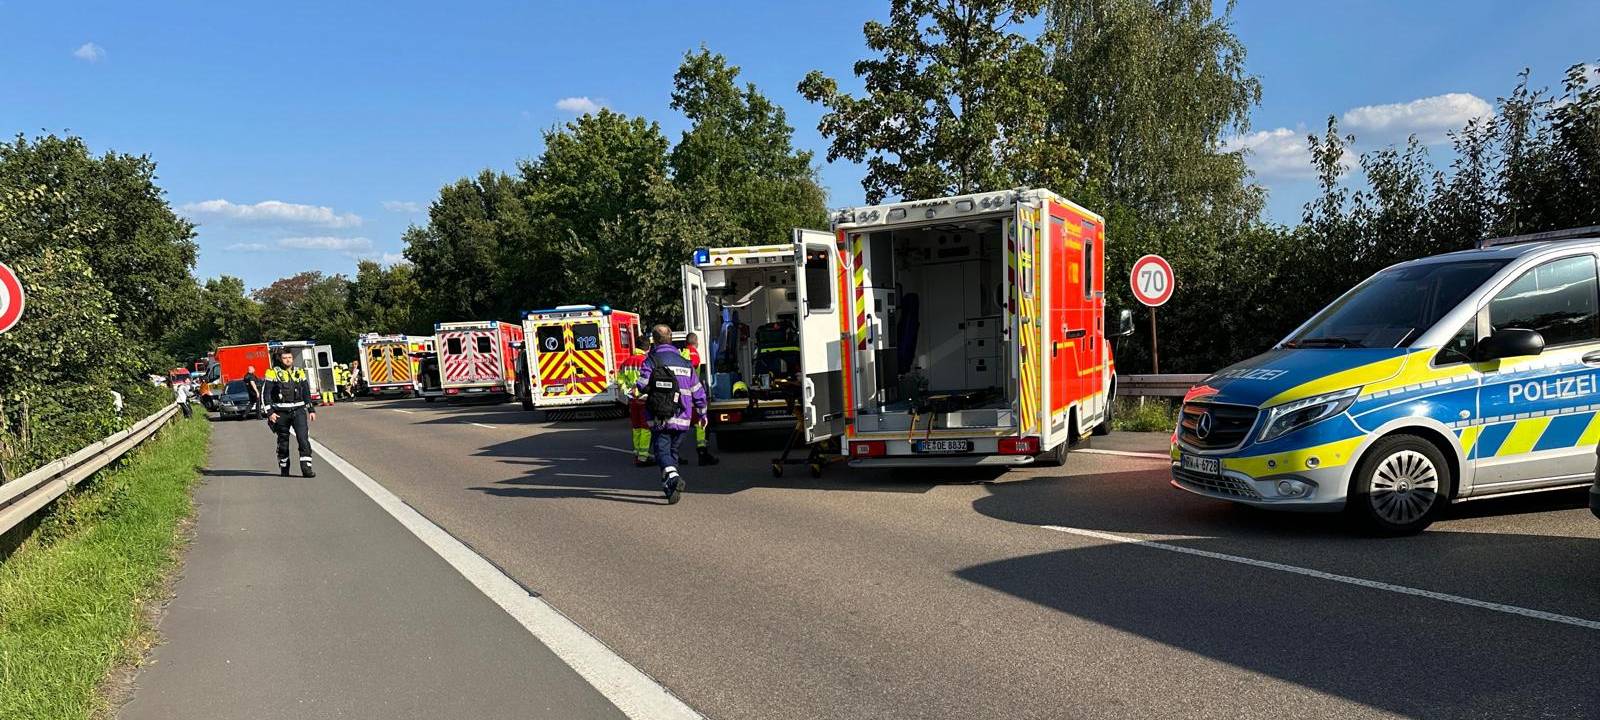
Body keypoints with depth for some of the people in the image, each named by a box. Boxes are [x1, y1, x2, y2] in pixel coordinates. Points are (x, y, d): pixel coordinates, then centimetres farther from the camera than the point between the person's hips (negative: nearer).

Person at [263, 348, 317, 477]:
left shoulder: (300, 372, 12)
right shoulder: (273, 373, 1)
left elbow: (306, 392, 17)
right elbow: (266, 394, -2)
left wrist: (311, 410, 12)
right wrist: (270, 412, -10)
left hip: (298, 410, 2)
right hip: (281, 412, -2)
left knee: (303, 437, -12)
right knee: (283, 440, 8)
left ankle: (306, 467, -14)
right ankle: (284, 468, 22)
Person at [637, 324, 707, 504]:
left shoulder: (651, 360, -4)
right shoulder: (685, 362, 12)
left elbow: (642, 385, -12)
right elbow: (698, 390, 14)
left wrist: (637, 385, 13)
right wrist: (702, 413, 25)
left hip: (659, 418, -4)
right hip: (682, 418, 4)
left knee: (662, 451, -4)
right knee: (672, 450, 18)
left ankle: (673, 477, -30)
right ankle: (668, 487, 21)